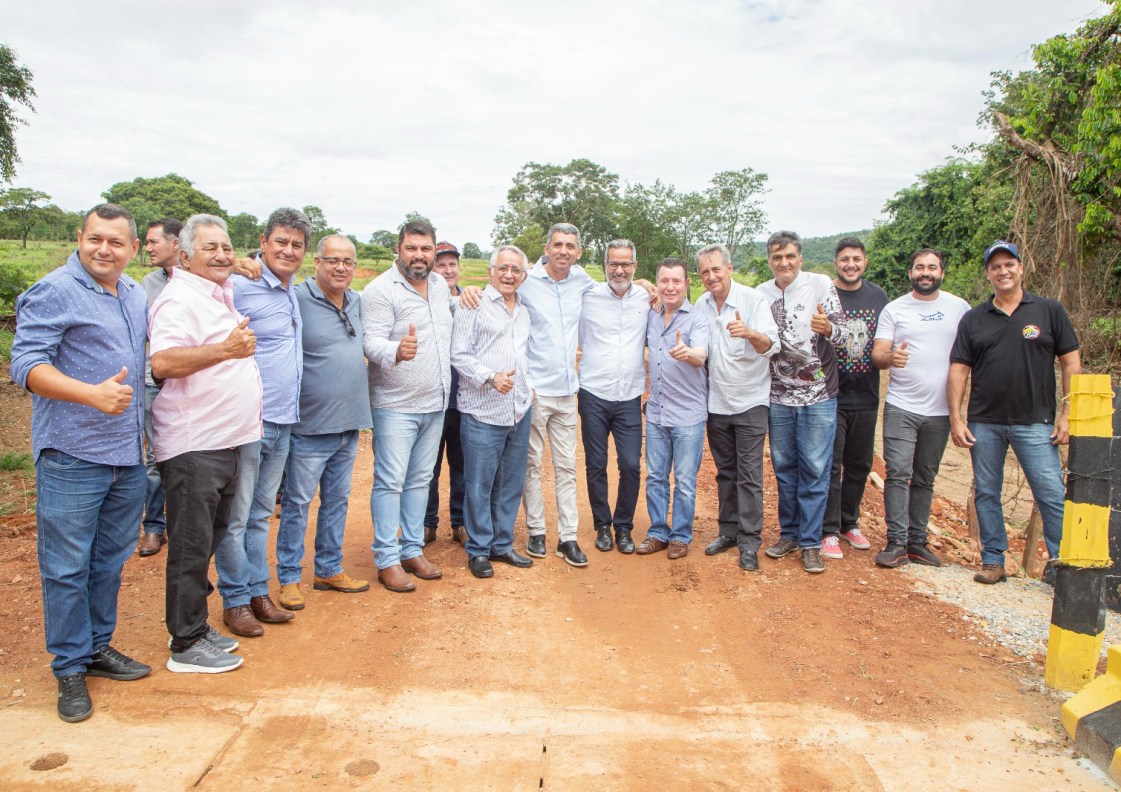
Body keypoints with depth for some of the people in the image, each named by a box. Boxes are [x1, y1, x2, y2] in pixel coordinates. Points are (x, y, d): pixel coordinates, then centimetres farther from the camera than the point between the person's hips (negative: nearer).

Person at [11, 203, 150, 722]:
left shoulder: (134, 294, 13)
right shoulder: (54, 292, -9)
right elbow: (27, 364, -17)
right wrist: (92, 393, -32)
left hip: (128, 454, 7)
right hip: (71, 456, -7)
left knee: (110, 560, 16)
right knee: (67, 566, 3)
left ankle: (98, 647, 30)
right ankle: (70, 668, 16)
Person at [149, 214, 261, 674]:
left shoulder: (221, 295, 16)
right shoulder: (179, 299, -14)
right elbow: (162, 362, -31)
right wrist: (224, 350, -41)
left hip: (227, 442, 9)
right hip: (192, 446, -9)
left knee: (208, 543, 18)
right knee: (191, 548, -1)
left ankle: (194, 625, 31)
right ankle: (186, 646, 11)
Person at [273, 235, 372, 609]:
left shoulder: (357, 302, 9)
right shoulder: (296, 299, -14)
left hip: (349, 424, 7)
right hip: (310, 426, -7)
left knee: (337, 501, 16)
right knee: (297, 503, 5)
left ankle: (329, 570, 30)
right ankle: (289, 577, 19)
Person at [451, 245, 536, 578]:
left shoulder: (523, 312, 17)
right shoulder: (474, 304, -4)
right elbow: (459, 354, -10)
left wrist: (528, 386, 13)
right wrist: (489, 377, -21)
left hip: (519, 412, 7)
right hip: (483, 412, -6)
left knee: (511, 484, 13)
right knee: (480, 485, 1)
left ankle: (502, 544, 27)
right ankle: (478, 550, 15)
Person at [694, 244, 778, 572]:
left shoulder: (753, 299, -11)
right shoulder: (701, 306, 4)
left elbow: (771, 345, -22)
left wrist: (751, 333, -41)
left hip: (749, 401, -5)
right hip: (716, 403, 5)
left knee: (749, 475, -3)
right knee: (725, 472, 14)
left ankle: (750, 541, 4)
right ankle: (728, 530, 26)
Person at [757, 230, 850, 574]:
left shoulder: (821, 285, -6)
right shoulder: (761, 294, 5)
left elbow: (842, 335, -11)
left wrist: (827, 328, -32)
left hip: (818, 396, -3)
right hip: (779, 396, 4)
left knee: (815, 470, 1)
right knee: (784, 468, 13)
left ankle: (810, 542, 11)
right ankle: (789, 533, 27)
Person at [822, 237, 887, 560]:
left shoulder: (878, 296, 8)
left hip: (866, 397, 5)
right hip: (831, 396, -4)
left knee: (860, 465, 14)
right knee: (830, 466, -3)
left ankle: (850, 523, 30)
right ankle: (829, 531, 7)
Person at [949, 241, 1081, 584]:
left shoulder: (1049, 311, 4)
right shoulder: (973, 319, 8)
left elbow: (1070, 362, 3)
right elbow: (959, 369, 6)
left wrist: (1067, 413, -4)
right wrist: (955, 418, -1)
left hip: (1035, 422, -2)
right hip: (983, 424, 2)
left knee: (1052, 495, -3)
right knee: (986, 494, 7)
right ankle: (993, 561, 18)